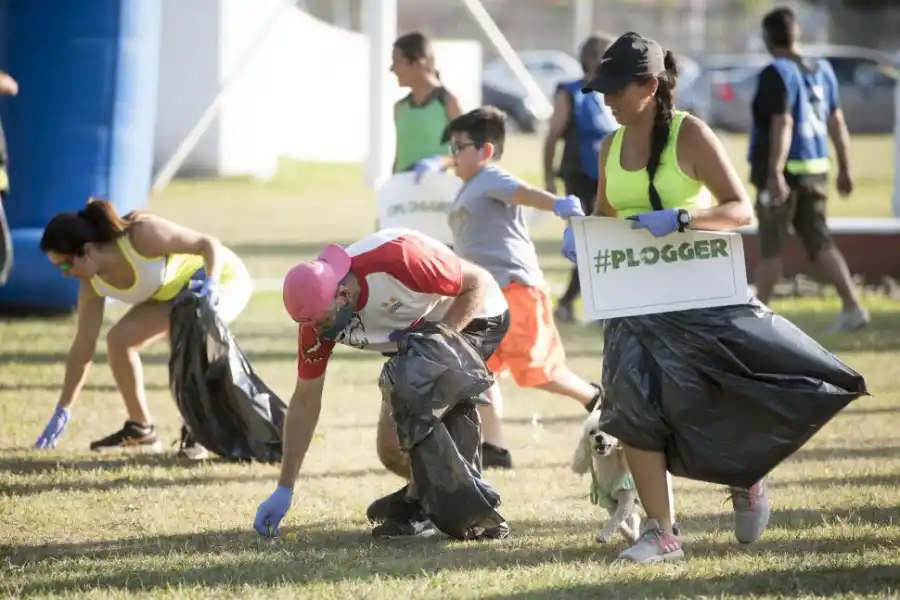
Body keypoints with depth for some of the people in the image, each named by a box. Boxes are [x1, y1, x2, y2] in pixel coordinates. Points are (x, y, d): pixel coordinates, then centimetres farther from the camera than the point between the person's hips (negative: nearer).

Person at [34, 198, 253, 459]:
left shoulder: (142, 235, -35)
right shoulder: (93, 283, -13)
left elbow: (209, 244, -28)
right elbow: (83, 347, -6)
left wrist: (211, 282, -48)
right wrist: (62, 411, -5)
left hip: (223, 279, -7)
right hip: (174, 294, 7)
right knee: (119, 339, -6)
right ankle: (140, 429, 10)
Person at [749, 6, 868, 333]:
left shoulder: (777, 74, -12)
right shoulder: (822, 70, 10)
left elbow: (783, 125, -21)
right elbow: (837, 122, 14)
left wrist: (775, 173, -26)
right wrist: (845, 168, 19)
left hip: (782, 171, -7)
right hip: (815, 169, 7)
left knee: (770, 245, 3)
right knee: (819, 242, 8)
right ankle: (852, 307, -4)